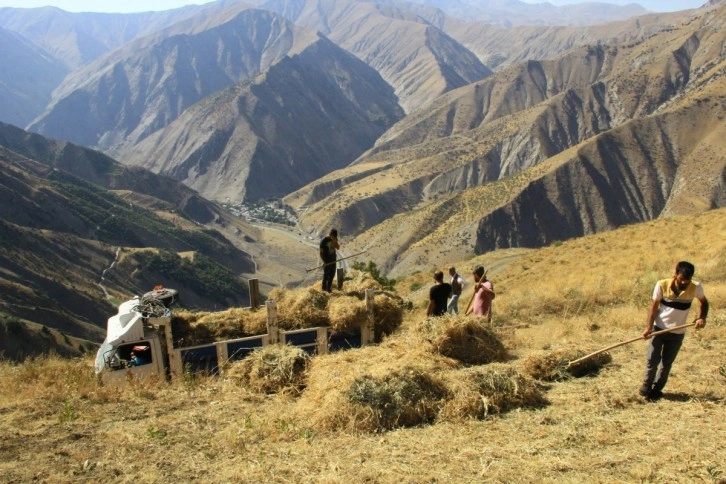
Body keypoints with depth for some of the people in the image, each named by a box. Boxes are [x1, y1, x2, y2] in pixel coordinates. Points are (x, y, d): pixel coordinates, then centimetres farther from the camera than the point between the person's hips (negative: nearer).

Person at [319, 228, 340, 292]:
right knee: (326, 275, 2)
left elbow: (338, 247, -4)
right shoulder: (324, 240, -18)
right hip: (327, 261, -6)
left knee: (332, 275, 13)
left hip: (333, 259, 6)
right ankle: (324, 288, 17)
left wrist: (335, 241, -20)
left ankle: (329, 288, 27)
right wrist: (324, 261, -20)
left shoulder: (334, 239, 0)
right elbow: (321, 252, -15)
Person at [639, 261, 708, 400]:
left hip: (677, 333, 1)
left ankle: (656, 389, 25)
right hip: (659, 329, -1)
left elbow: (704, 302, 7)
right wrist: (648, 327, -15)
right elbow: (654, 306, -7)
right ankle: (646, 385, 19)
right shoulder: (662, 285, -16)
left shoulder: (696, 288, -13)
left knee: (667, 363, 10)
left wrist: (702, 318, -10)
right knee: (652, 359, -2)